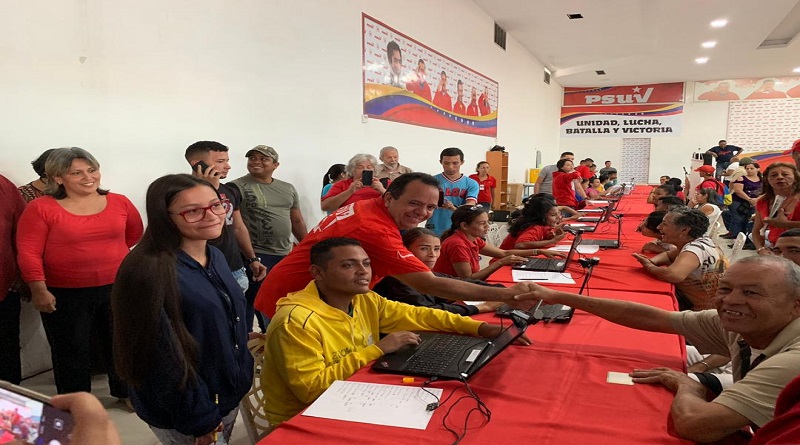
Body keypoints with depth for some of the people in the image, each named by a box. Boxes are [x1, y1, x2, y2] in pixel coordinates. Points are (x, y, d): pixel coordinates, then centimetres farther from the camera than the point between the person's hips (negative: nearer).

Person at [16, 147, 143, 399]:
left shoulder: (119, 203, -1)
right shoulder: (40, 208, -10)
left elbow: (134, 233, 17)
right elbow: (28, 252, -11)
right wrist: (39, 290, -16)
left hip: (117, 288, 3)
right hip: (64, 295, -3)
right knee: (71, 352, 12)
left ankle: (126, 392, 39)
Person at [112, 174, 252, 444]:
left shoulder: (215, 257, 1)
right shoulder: (150, 271, -25)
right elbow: (165, 358, -24)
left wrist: (242, 378, 12)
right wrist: (199, 420, -19)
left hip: (229, 395, 8)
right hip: (184, 412, -8)